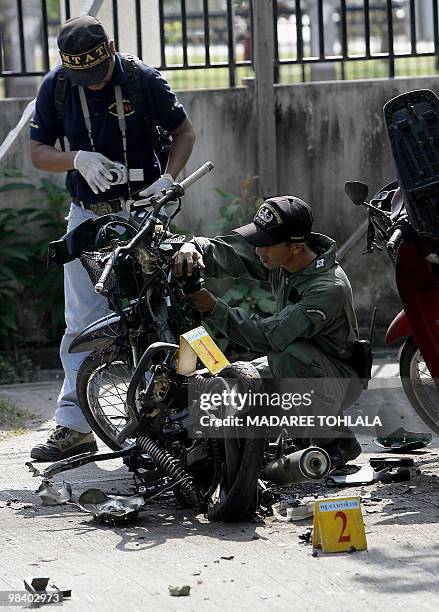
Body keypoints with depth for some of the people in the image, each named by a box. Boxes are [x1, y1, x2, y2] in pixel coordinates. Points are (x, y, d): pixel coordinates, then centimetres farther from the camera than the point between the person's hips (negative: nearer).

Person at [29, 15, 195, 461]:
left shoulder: (142, 79, -8)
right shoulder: (55, 86, -1)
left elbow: (184, 131, 3)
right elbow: (37, 152, 3)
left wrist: (167, 179, -14)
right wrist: (78, 160, -18)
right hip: (87, 215, 2)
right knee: (82, 323, -1)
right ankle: (74, 425, 0)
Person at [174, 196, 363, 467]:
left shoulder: (330, 288, -33)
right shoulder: (277, 258, -9)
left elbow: (271, 336, -37)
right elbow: (226, 252, -5)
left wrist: (215, 308, -35)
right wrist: (193, 247, -28)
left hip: (339, 379, -8)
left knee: (288, 357, -37)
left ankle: (337, 441, -16)